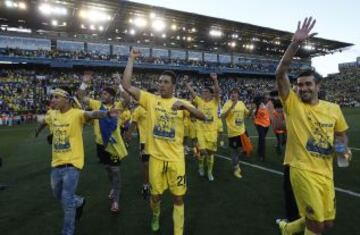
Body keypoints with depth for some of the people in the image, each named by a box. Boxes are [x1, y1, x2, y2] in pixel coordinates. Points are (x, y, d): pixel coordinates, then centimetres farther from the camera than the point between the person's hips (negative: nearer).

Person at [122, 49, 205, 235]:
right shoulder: (150, 99, -2)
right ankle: (156, 216, 51)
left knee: (178, 197, 9)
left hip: (176, 158, 0)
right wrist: (131, 59, -10)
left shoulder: (181, 103, -1)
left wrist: (185, 106, -29)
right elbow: (126, 85, -11)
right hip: (156, 157, 0)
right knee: (155, 194, 17)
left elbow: (203, 117, -12)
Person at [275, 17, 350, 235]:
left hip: (326, 172, 5)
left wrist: (343, 148, -4)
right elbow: (280, 74, -19)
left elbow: (342, 135, 18)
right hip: (302, 170, -5)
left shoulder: (333, 108, 5)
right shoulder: (292, 104, -7)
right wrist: (295, 43, -24)